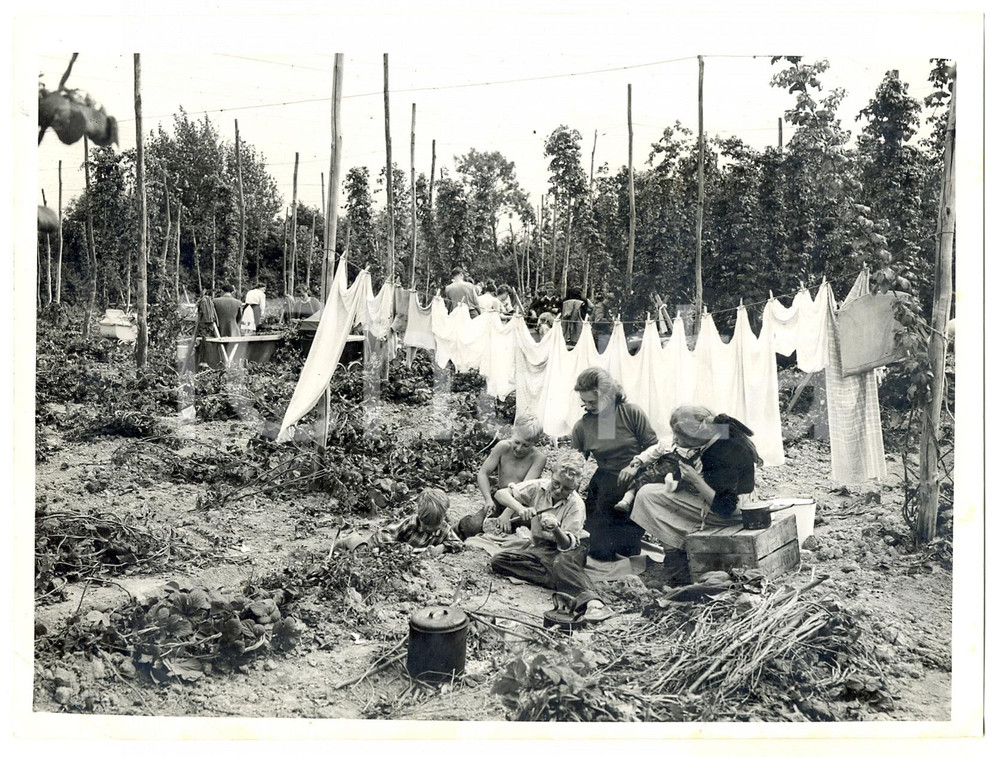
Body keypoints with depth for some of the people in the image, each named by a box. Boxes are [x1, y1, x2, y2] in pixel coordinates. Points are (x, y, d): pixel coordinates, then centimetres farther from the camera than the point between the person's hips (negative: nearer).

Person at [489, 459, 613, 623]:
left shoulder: (576, 504, -18)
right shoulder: (539, 487, -9)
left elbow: (567, 545, -23)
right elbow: (501, 494, -14)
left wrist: (556, 530, -45)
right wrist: (520, 509, -33)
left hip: (571, 549, -5)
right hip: (540, 547, 5)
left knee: (561, 562, -42)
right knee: (498, 560, -20)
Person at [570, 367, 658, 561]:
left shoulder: (632, 413, -7)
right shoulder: (582, 427, -1)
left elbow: (654, 447, -5)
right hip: (604, 489, 2)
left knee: (627, 550, -1)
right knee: (600, 552, -2)